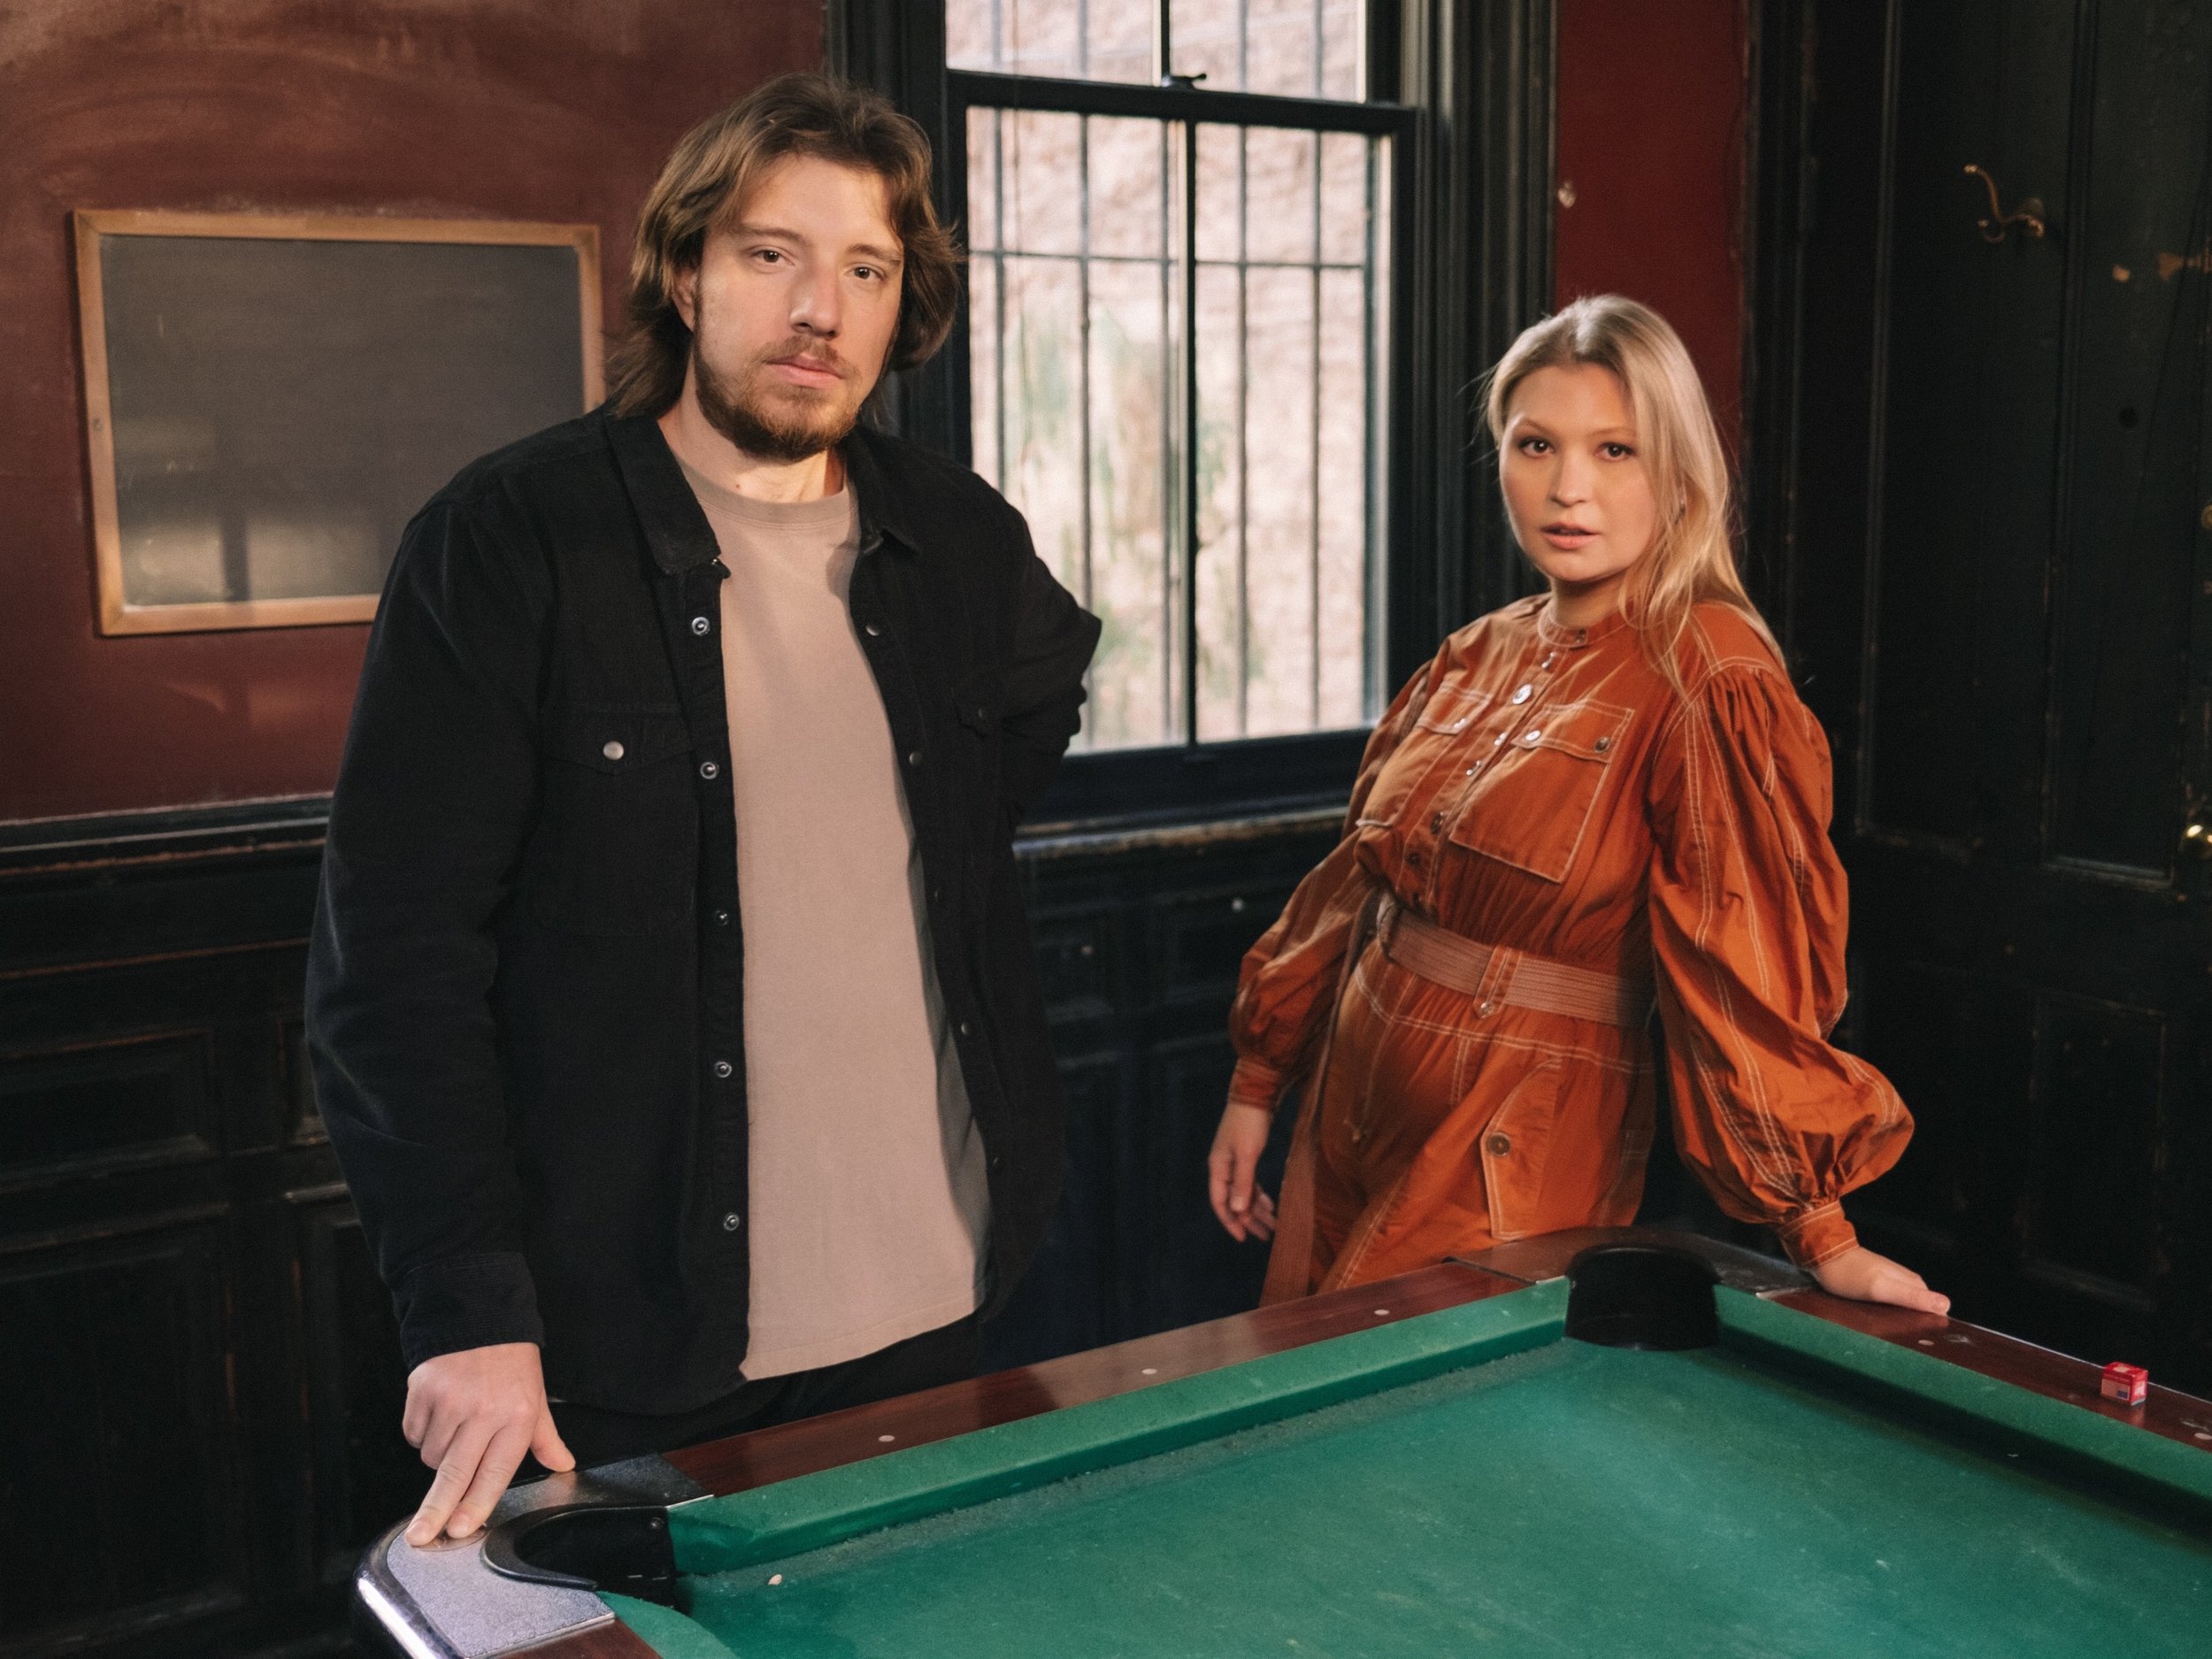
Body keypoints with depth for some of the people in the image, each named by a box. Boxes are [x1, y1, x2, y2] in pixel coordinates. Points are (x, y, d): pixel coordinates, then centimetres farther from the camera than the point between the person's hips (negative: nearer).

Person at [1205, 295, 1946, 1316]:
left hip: (1515, 1161, -7)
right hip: (1349, 1117, 7)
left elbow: (1749, 971, -19)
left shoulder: (1711, 684, -15)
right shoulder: (1479, 657, 5)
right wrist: (1257, 1084, 16)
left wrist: (1823, 1235, -20)